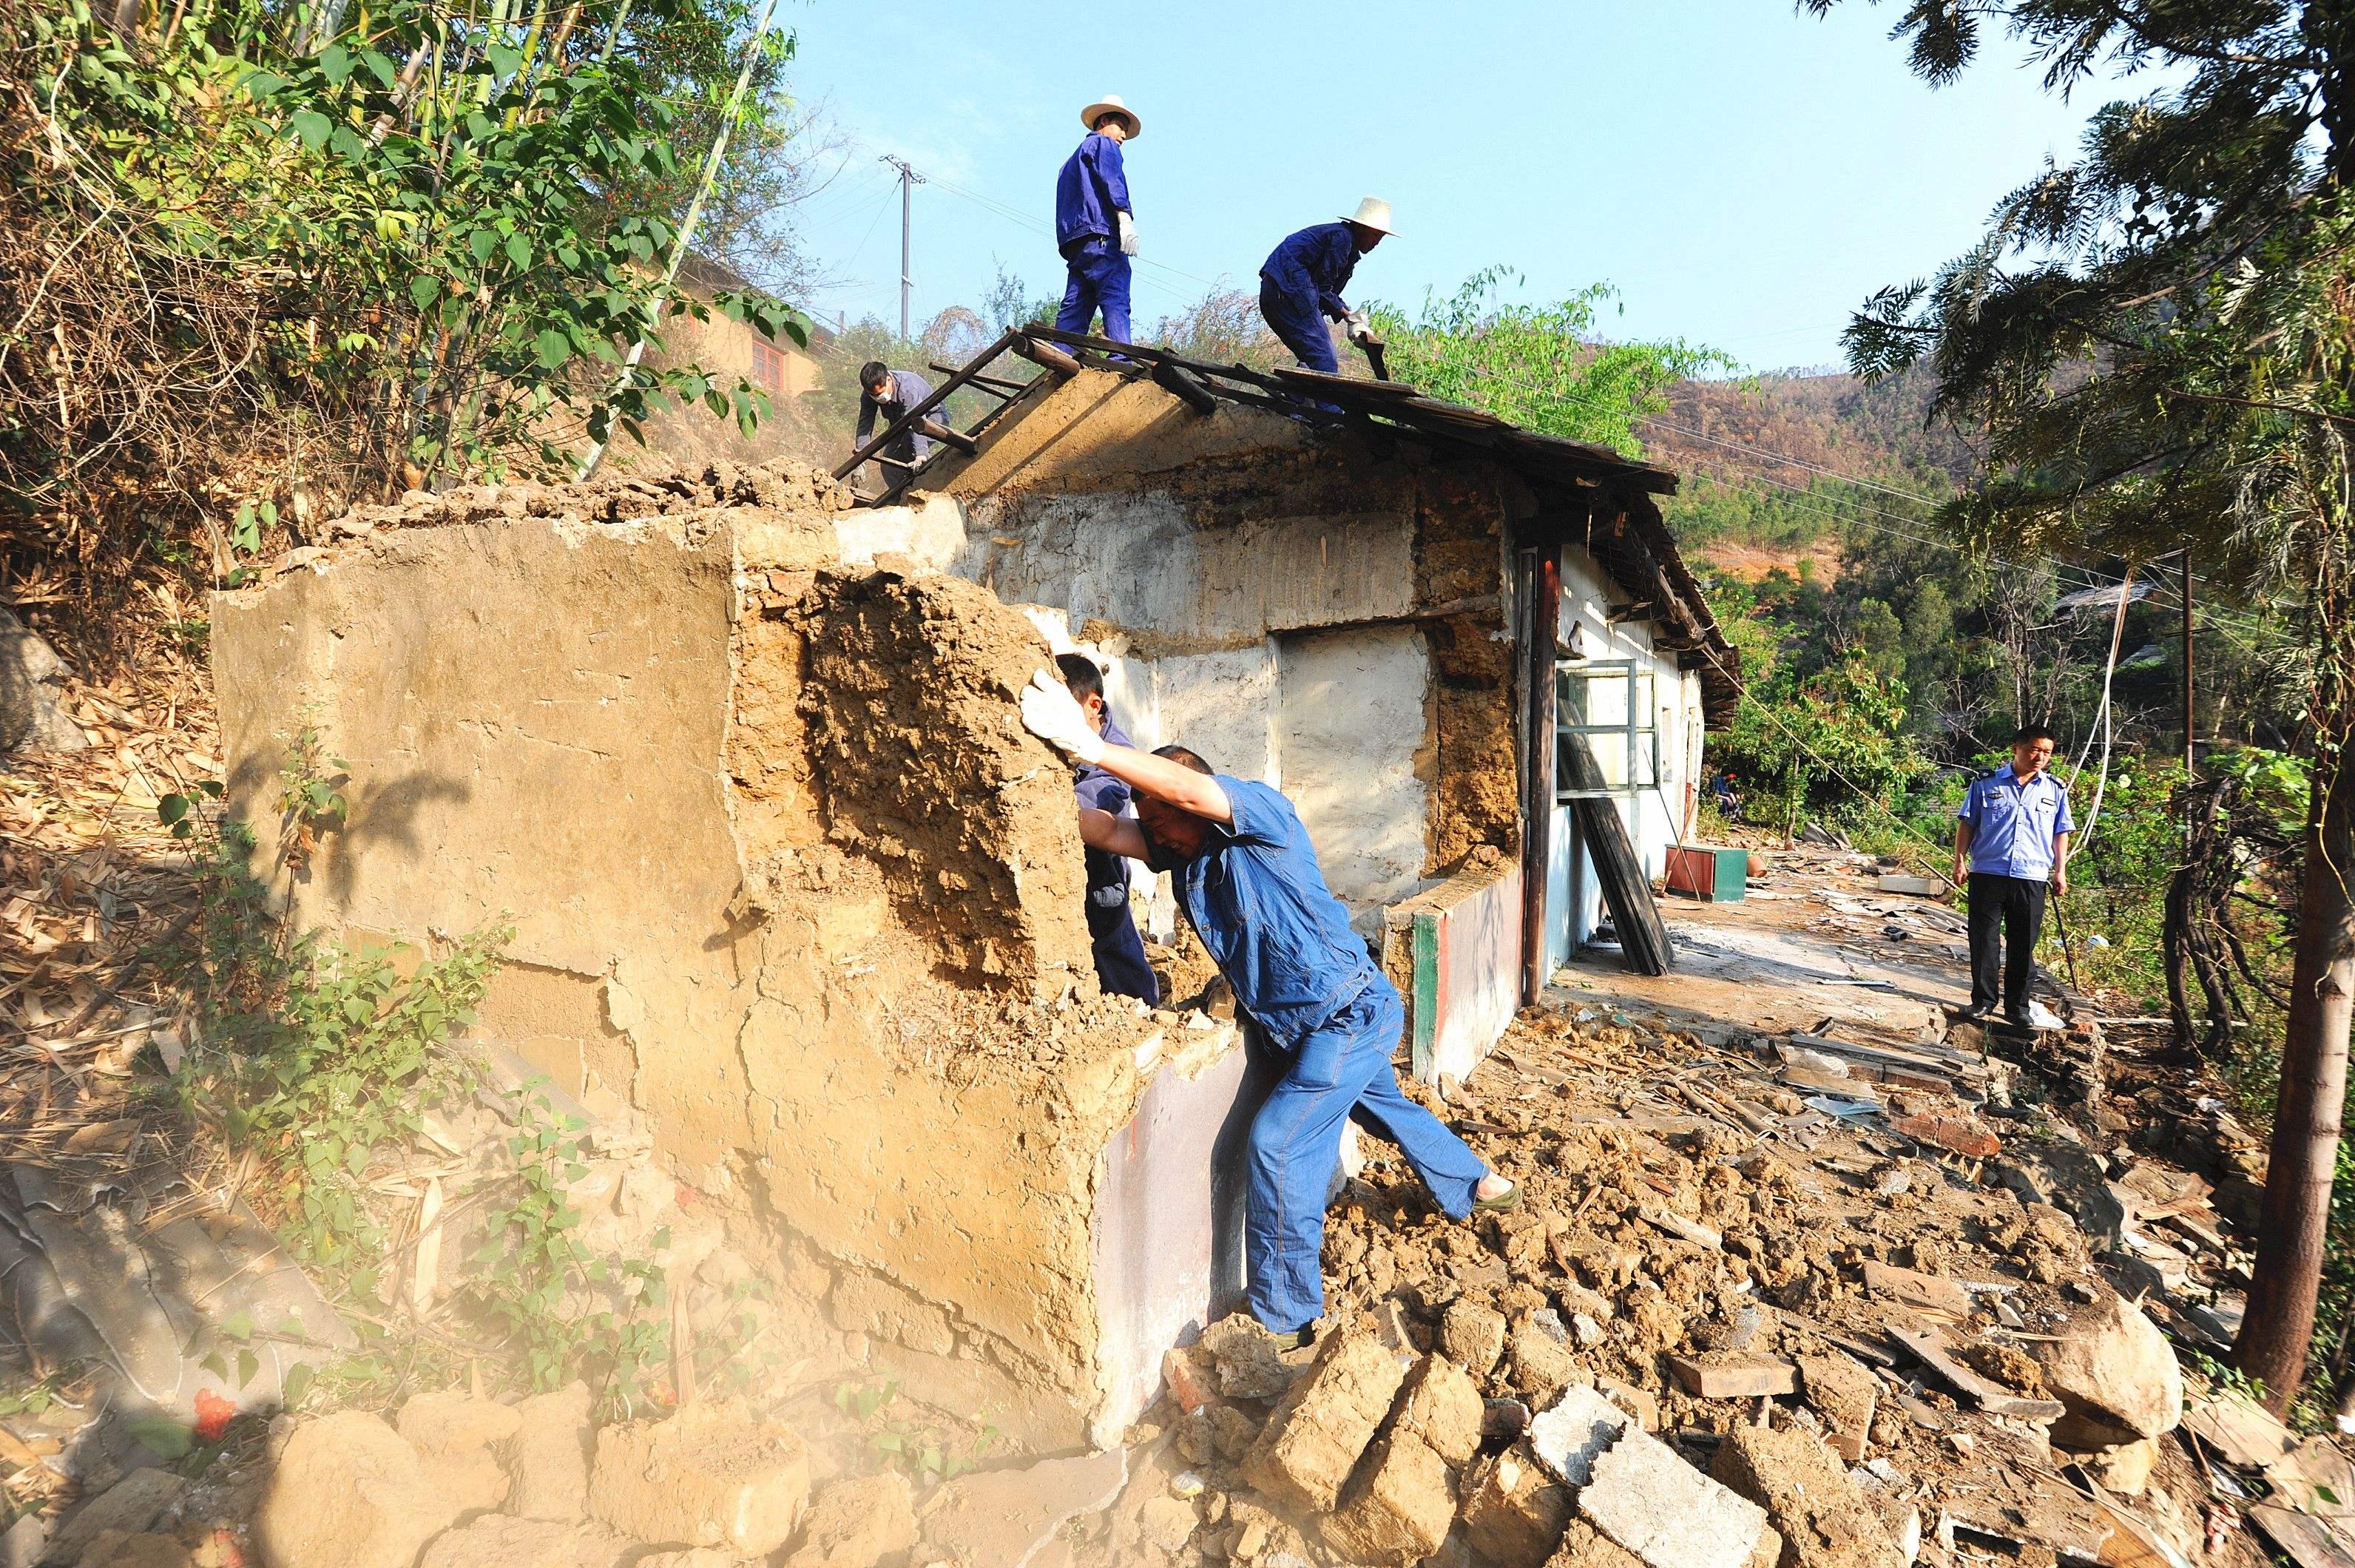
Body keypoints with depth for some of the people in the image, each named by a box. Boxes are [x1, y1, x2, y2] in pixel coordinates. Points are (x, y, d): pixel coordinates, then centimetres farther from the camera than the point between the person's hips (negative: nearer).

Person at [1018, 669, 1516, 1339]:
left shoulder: (1264, 816, -22)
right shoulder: (1178, 852, -1)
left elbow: (1193, 789, -41)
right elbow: (1103, 829, -14)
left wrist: (1093, 748, -47)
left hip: (1351, 1012, -9)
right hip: (1324, 1021, 10)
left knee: (1277, 1143, -11)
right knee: (1383, 1107, 28)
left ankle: (1284, 1320, 4)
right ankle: (1476, 1185, 55)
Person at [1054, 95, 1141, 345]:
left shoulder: (1072, 161, 37)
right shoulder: (1103, 144, 12)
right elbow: (1111, 179, -8)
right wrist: (1125, 217, -20)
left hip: (1073, 243, 9)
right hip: (1100, 234, -9)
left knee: (1075, 306, 2)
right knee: (1115, 301, -21)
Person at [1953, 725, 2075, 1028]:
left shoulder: (2055, 790, 10)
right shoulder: (1986, 784, 3)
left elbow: (2061, 833, 15)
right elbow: (1966, 823, 5)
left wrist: (2060, 871, 9)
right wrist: (1960, 860, -1)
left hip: (2032, 877, 2)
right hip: (1987, 874, -2)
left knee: (2023, 945, 6)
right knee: (1984, 941, 3)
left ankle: (2018, 1006, 16)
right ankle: (1983, 999, 13)